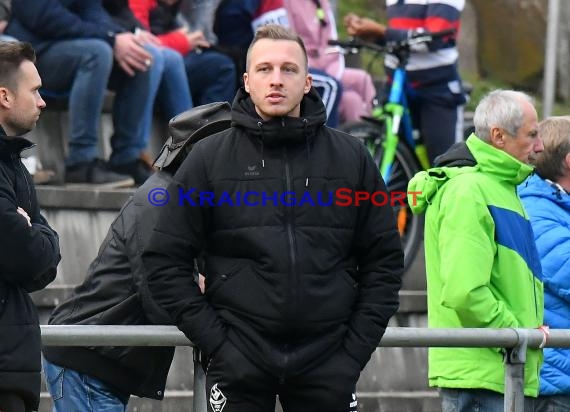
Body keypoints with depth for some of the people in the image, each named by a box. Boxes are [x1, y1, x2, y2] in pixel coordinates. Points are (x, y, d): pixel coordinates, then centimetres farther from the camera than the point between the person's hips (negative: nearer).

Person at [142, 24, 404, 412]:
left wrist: (357, 347, 0)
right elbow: (165, 262, 3)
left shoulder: (350, 158, 7)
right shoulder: (210, 158, 3)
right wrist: (214, 340, -6)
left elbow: (385, 260, 10)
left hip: (328, 365, 1)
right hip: (239, 366, -1)